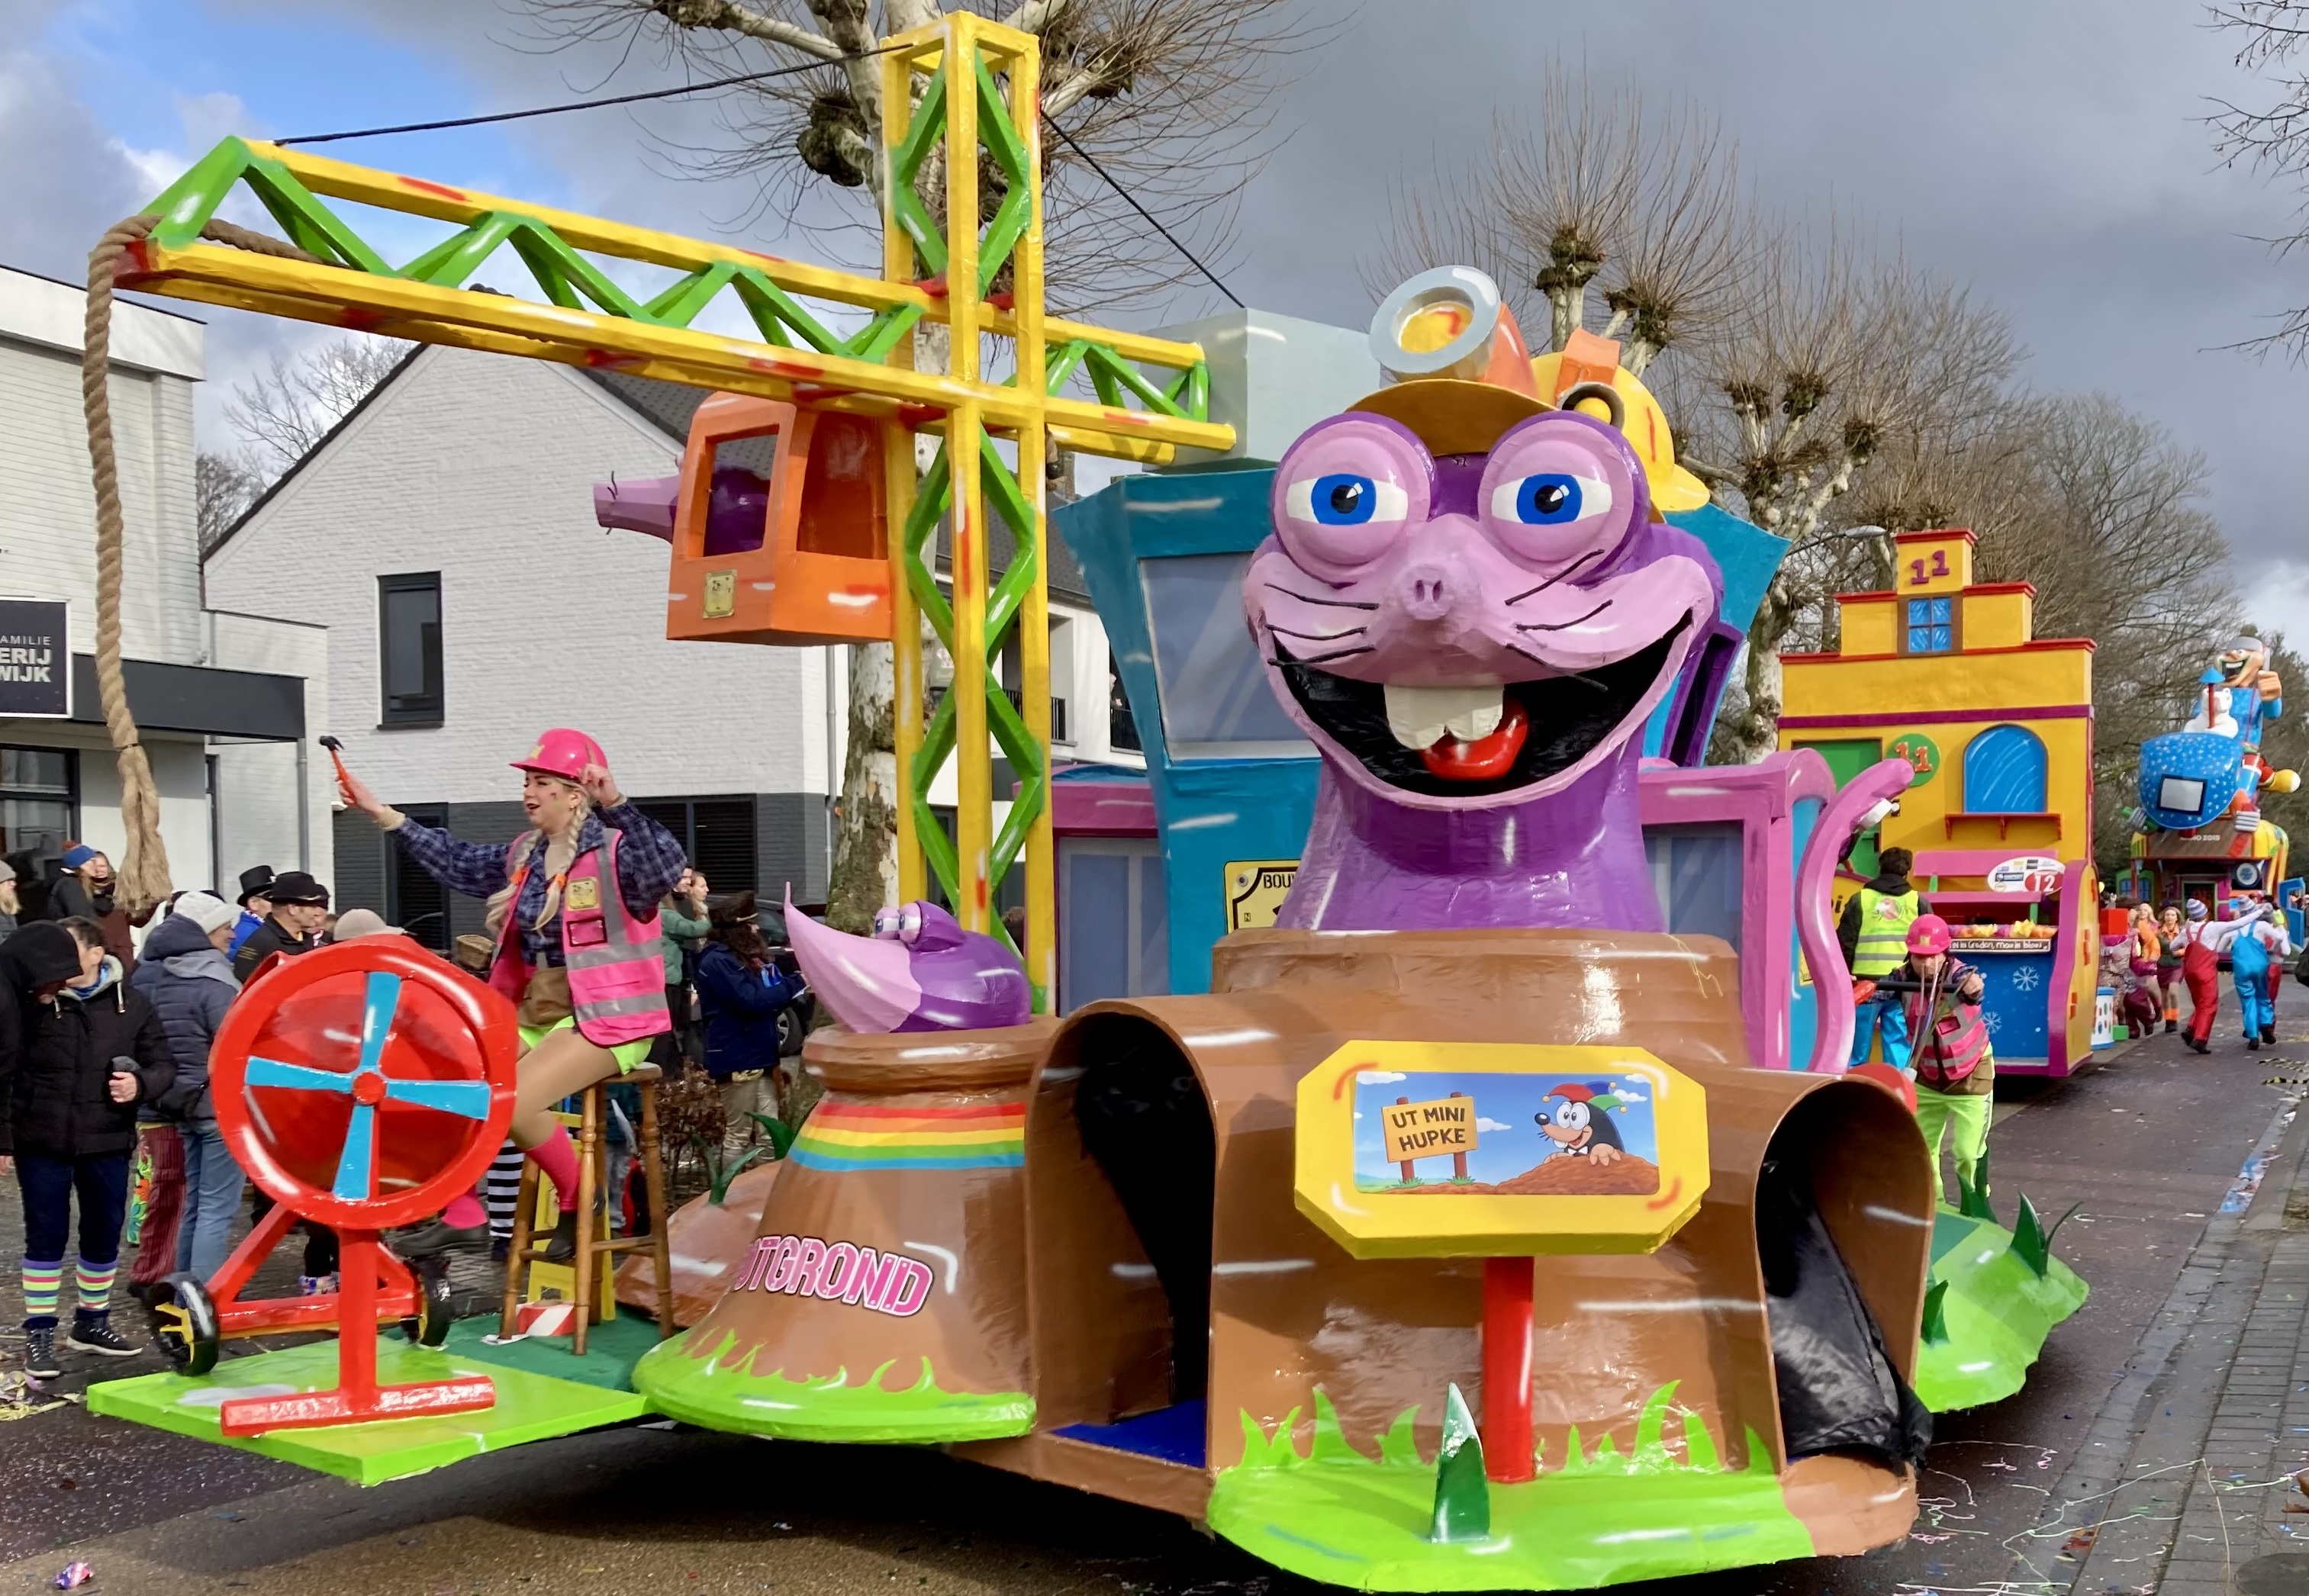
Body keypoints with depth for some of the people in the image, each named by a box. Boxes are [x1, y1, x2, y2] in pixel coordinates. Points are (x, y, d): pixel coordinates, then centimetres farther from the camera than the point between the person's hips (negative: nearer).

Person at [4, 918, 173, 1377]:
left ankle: (92, 1322, 31)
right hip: (42, 1141, -2)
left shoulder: (131, 1005, 0)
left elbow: (163, 1066, 5)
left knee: (104, 1234, 13)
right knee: (46, 1236, 4)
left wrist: (140, 1084, -16)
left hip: (107, 1142, 2)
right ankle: (39, 1333, 16)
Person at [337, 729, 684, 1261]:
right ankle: (463, 1215, 9)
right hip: (533, 1015, 9)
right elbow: (457, 862, 21)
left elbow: (665, 869, -34)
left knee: (511, 1101, -28)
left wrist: (616, 806, -44)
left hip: (604, 1019, -9)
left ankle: (581, 1204, -4)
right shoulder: (524, 856, 12)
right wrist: (382, 814, 18)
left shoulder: (616, 851, -14)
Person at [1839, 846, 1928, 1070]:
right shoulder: (1918, 901, 8)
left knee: (1857, 1052, 7)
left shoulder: (1860, 899, 4)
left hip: (1865, 983, -1)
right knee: (1899, 1051, 5)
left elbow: (1845, 943, 1)